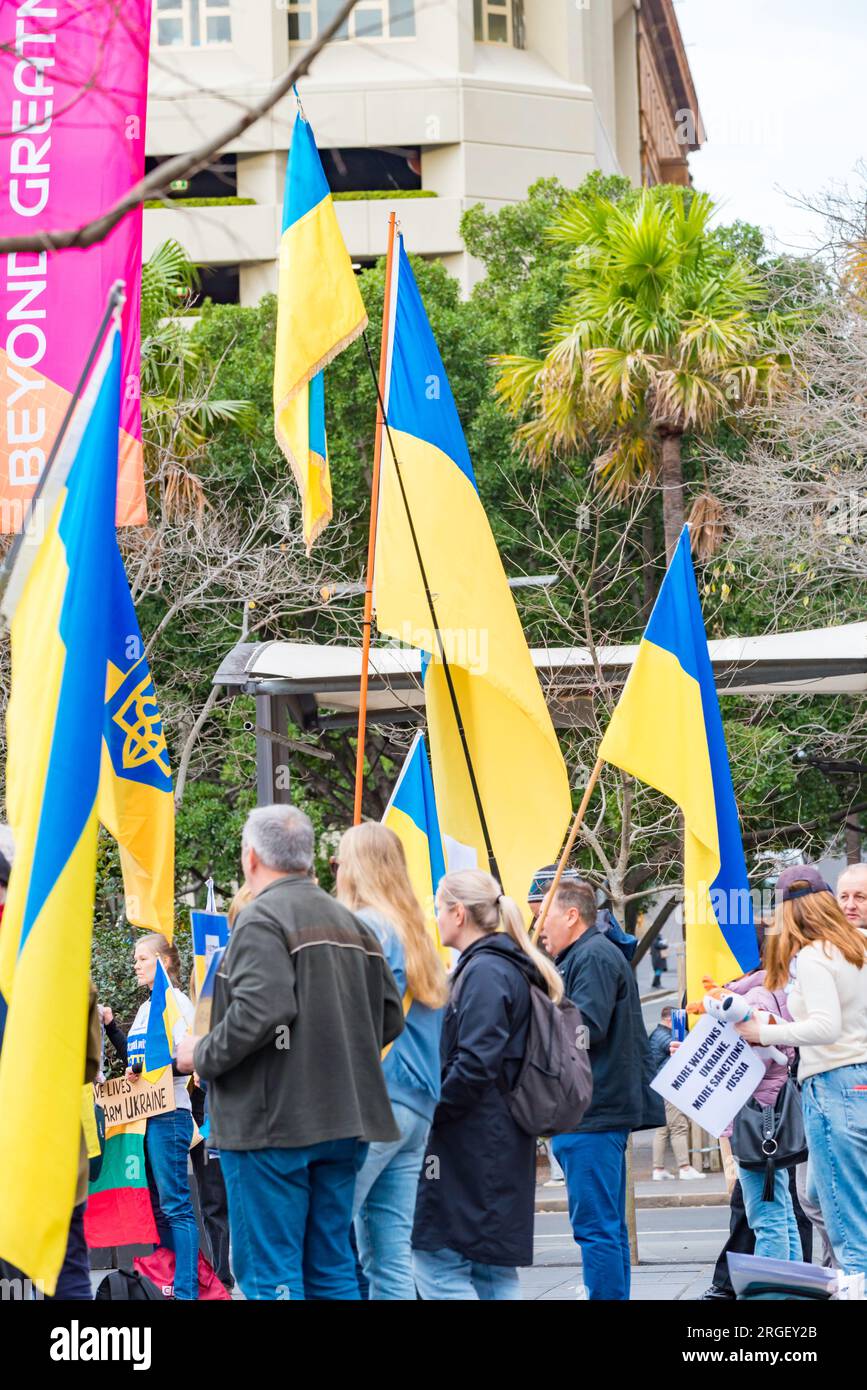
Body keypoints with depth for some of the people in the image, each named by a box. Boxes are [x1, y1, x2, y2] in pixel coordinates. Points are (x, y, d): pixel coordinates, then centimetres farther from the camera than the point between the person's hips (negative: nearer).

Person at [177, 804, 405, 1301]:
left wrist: (203, 1056, -9)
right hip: (343, 1123, 8)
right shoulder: (352, 923, 16)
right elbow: (390, 1015, 15)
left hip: (274, 1122, -8)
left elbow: (261, 1010, -23)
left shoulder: (262, 919, -11)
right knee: (333, 1269, 12)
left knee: (268, 1272, -4)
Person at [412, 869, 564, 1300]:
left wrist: (428, 1112, -13)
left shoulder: (484, 973, -14)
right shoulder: (511, 968, 17)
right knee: (492, 1269, 11)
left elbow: (476, 1065, -22)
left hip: (472, 1147, -10)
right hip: (503, 1146, 10)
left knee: (437, 1264, -9)